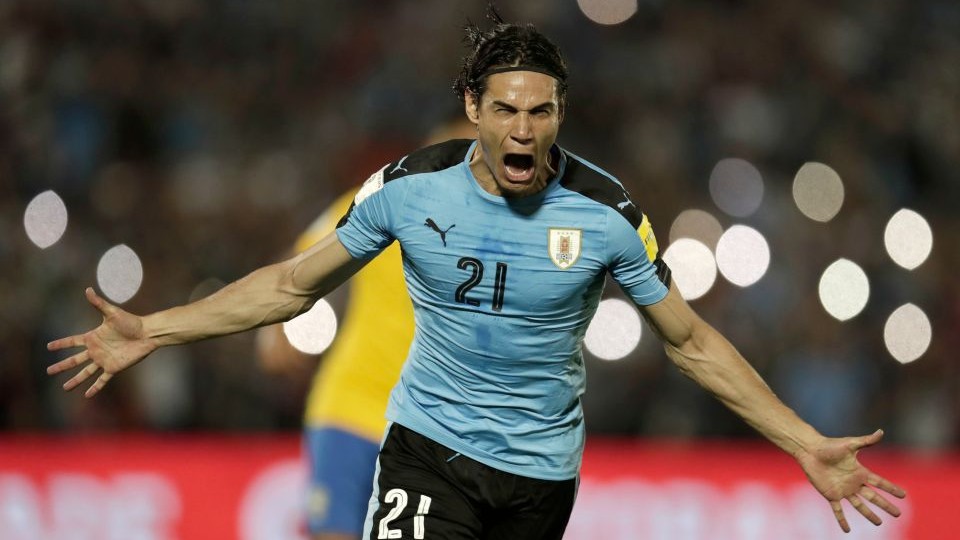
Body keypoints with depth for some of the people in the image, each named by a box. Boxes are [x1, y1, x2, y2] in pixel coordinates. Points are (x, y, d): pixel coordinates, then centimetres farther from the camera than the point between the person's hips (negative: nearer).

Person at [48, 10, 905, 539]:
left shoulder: (606, 212, -11)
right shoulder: (409, 188, -10)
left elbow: (690, 340, -1)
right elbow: (294, 285, 3)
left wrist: (805, 445, -6)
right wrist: (152, 330, -2)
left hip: (541, 465, 1)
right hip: (430, 439, -1)